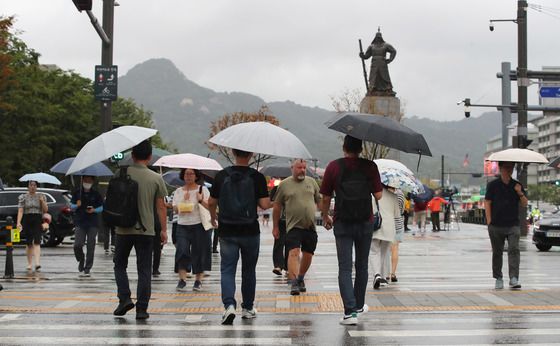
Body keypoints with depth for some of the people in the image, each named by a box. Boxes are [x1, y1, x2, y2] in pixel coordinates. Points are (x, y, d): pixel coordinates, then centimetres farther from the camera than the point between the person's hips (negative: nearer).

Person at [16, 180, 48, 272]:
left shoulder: (41, 196, 10)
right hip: (27, 220, 1)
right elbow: (20, 211, -2)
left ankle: (37, 263, -22)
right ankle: (29, 263, 18)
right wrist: (18, 222, -14)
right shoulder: (23, 197, 7)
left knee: (37, 242, -13)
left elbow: (46, 210, 7)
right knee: (29, 243, 6)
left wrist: (42, 201, -10)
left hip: (38, 221, -1)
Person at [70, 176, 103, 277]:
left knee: (91, 246, -3)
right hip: (80, 223, 0)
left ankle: (87, 269, 4)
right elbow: (71, 206, 11)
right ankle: (81, 261, 18)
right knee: (77, 245, -11)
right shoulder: (77, 193, 8)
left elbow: (101, 207, 10)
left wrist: (94, 210, -10)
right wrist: (77, 205, -11)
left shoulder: (96, 194, 6)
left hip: (93, 223, 0)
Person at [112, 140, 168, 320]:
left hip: (124, 229, 0)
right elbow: (161, 206, 1)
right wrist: (164, 229, 9)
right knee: (144, 270, 5)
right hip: (146, 230, 0)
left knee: (120, 265, 17)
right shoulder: (156, 178, -1)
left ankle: (124, 298, 1)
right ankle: (142, 308, 2)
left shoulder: (122, 173, -2)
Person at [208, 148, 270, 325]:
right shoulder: (257, 177, -8)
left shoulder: (222, 176, -3)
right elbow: (264, 204, -11)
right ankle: (248, 308, 23)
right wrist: (270, 202, 12)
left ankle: (229, 305, -17)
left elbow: (211, 202, 4)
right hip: (250, 231, 0)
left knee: (227, 269, 3)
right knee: (249, 270, 14)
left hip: (227, 231, 0)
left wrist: (213, 217, 24)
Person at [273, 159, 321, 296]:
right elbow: (277, 206, 7)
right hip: (293, 226, -4)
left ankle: (300, 279, 30)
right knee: (293, 253, -18)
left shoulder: (311, 182, 11)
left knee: (308, 255, 10)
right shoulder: (284, 184, 2)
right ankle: (294, 283, -24)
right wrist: (276, 227, 8)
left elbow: (320, 201, 19)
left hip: (310, 226, 4)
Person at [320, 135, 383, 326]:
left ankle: (350, 311, -14)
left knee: (345, 268, -2)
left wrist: (325, 217, 16)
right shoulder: (370, 166, -4)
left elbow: (326, 197, 0)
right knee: (361, 266, 18)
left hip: (342, 224, -1)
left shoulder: (334, 167, -4)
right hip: (365, 223, 1)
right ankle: (359, 305, 31)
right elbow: (378, 195, -4)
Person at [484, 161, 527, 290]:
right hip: (496, 225, -1)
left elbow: (525, 204, 9)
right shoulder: (493, 185, 3)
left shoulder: (516, 185, 9)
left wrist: (520, 193, -10)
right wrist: (489, 221, -6)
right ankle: (498, 278, 19)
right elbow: (487, 203, 1)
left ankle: (514, 279, -17)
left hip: (513, 225, 1)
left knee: (514, 250, -13)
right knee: (497, 253, 7)